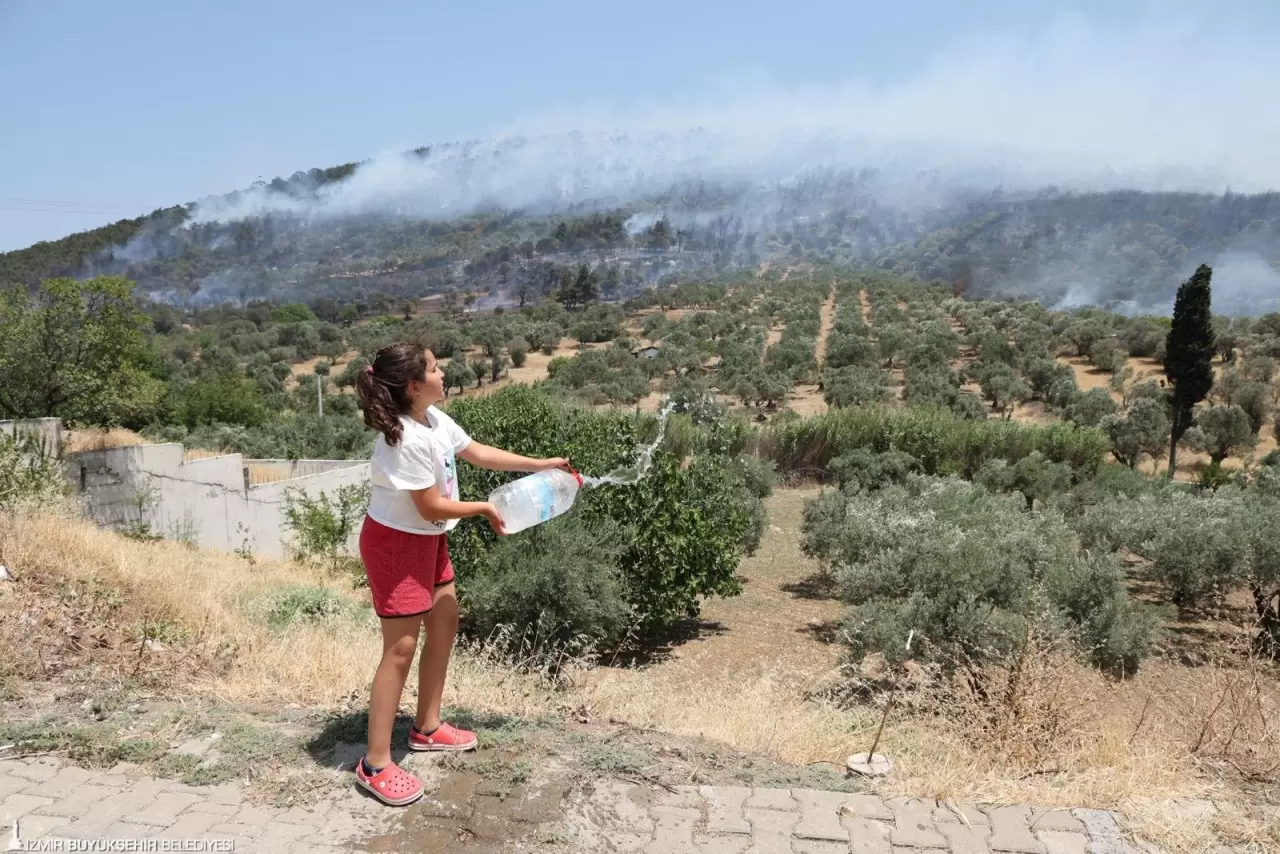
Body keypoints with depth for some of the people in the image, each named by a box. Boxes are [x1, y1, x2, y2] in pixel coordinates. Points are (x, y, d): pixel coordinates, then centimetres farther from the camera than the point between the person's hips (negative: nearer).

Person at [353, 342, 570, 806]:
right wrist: (485, 509, -11)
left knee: (445, 621, 17)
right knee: (401, 648, -6)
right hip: (395, 543, -10)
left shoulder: (434, 419, -2)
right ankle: (376, 764, 5)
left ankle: (427, 727, 33)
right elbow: (431, 507, -25)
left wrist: (541, 465, 9)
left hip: (428, 539, 10)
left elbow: (478, 453, 10)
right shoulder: (404, 440, -30)